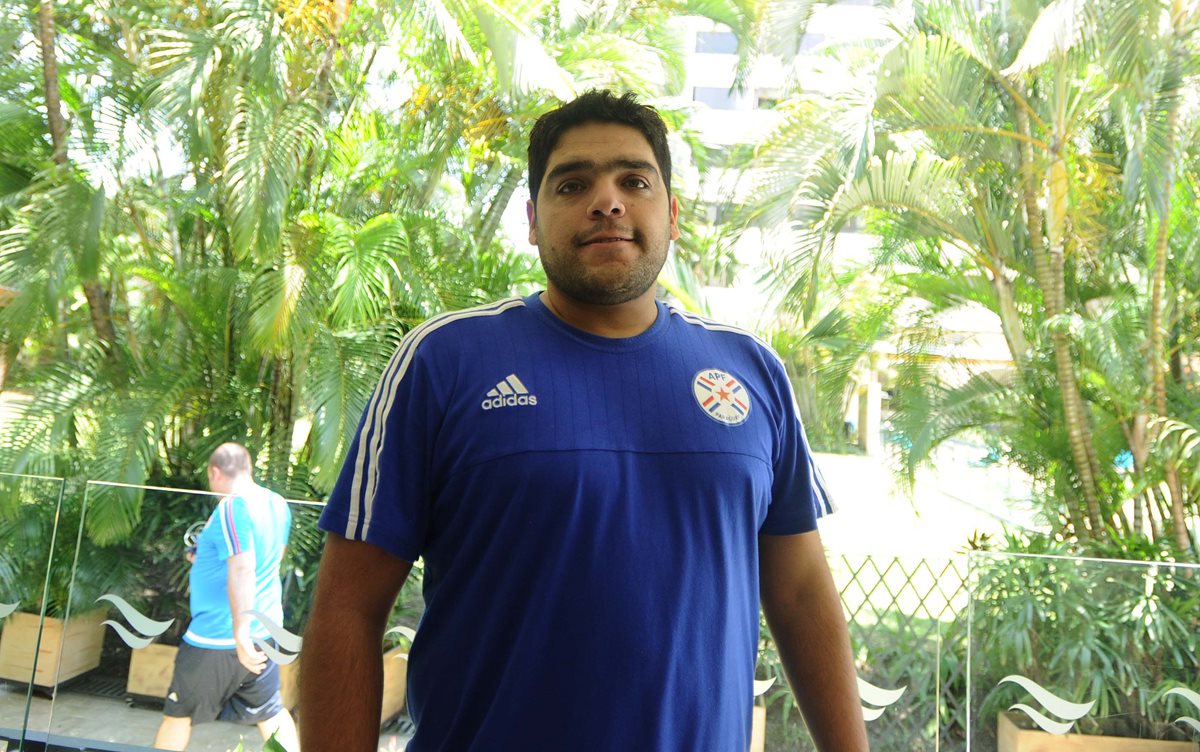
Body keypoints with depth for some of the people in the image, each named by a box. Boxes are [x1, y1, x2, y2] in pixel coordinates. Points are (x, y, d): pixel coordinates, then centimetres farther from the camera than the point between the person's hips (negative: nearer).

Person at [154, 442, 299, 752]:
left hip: (217, 639, -7)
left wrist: (240, 633, -34)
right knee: (270, 712, 14)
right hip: (263, 632, 7)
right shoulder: (278, 504, 5)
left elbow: (242, 570, -31)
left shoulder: (232, 507, -20)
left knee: (179, 713, 14)